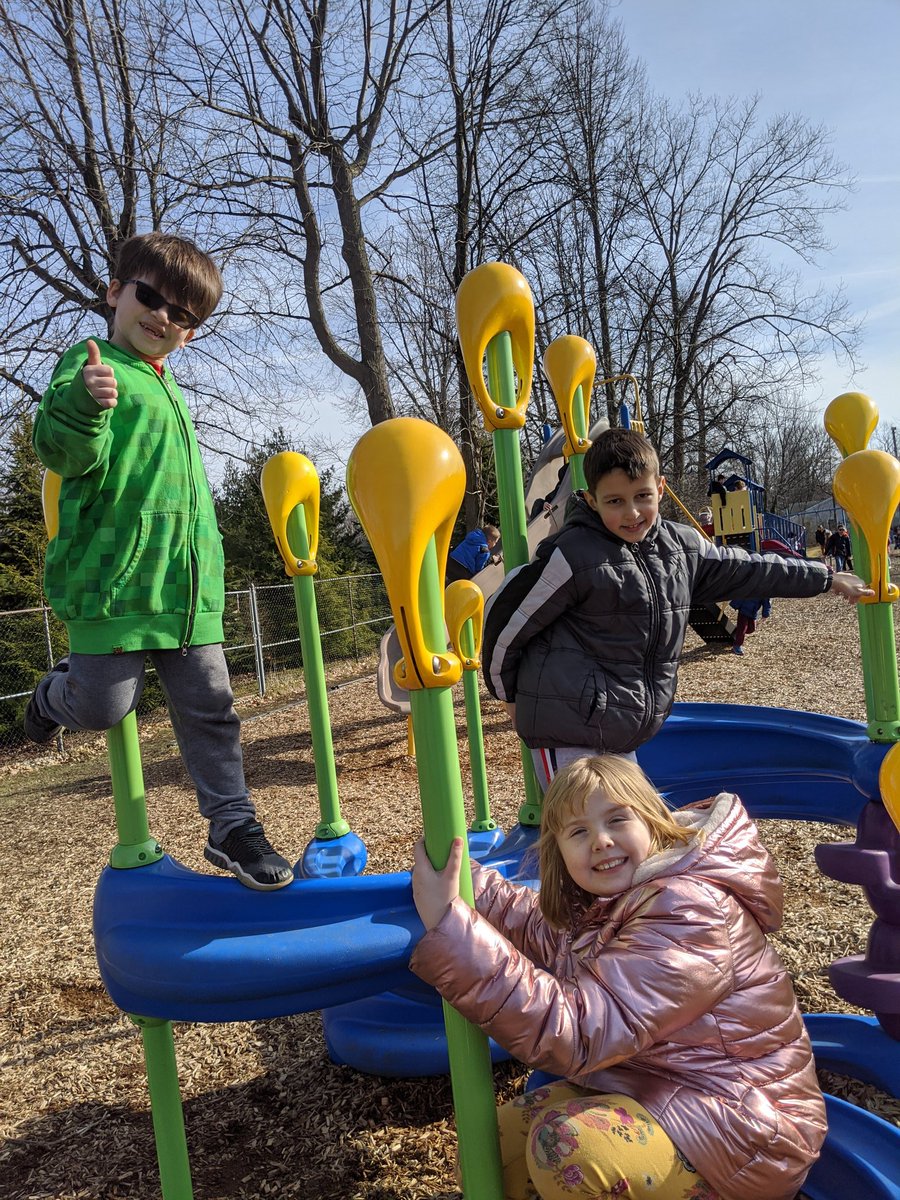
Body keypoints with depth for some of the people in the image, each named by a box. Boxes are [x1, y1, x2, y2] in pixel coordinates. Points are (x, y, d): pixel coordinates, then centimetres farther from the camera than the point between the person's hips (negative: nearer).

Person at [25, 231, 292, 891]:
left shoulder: (170, 387, 21)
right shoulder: (89, 363, -2)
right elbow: (64, 453, -19)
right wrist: (82, 405, -38)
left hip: (187, 581, 7)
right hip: (113, 575, -7)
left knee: (209, 706, 8)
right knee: (106, 704, -3)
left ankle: (232, 823, 18)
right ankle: (58, 690, 32)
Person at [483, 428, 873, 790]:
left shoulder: (681, 545, 6)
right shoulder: (573, 556, -16)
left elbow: (746, 570, 19)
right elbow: (505, 614, -8)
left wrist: (829, 579, 27)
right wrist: (508, 694, 4)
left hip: (625, 733, 7)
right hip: (568, 734, -7)